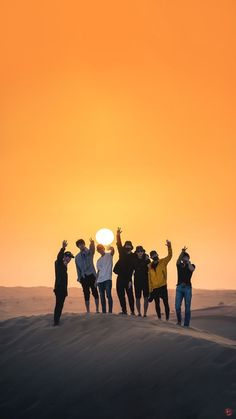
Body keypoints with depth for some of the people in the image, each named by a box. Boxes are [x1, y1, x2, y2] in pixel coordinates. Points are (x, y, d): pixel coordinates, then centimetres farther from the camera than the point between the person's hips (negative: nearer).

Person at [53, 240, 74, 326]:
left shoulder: (64, 265, 19)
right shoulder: (58, 263, -6)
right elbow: (59, 257, -29)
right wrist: (63, 248, -44)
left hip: (63, 289, 9)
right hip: (59, 288, -9)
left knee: (60, 305, 10)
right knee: (59, 304, -12)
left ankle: (57, 321, 15)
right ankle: (56, 321, -13)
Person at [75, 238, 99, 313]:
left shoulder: (89, 252, 3)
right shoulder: (77, 257, 12)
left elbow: (92, 249, -22)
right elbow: (78, 268, 16)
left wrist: (92, 243, -45)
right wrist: (79, 277, 7)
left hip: (91, 275, -2)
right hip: (83, 277, 2)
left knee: (95, 292, -4)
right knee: (86, 294, 3)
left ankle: (97, 309, 2)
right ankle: (88, 311, 6)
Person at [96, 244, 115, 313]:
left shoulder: (109, 255, 5)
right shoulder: (99, 260, 22)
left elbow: (112, 251, -18)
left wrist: (112, 249, -42)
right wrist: (96, 280, 14)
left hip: (107, 279, -6)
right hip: (100, 280, 6)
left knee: (108, 295, -13)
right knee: (102, 297, 4)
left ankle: (110, 312, -10)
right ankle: (104, 312, 7)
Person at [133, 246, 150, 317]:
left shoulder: (146, 259, 0)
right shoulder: (134, 260, 2)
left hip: (145, 280, -1)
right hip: (137, 280, 1)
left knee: (146, 297, -2)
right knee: (138, 298, 3)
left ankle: (145, 313, 3)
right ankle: (139, 313, 12)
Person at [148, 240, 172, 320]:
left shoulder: (163, 262, 1)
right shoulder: (150, 266, 7)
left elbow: (170, 255, -16)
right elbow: (149, 278, 8)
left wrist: (169, 246, -33)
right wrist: (150, 290, 5)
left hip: (163, 286, -3)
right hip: (154, 288, 3)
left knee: (165, 303, -3)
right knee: (157, 304, 10)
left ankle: (167, 318, 0)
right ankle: (159, 318, 20)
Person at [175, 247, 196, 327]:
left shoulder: (191, 265, 6)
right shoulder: (179, 265, 9)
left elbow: (192, 269, -19)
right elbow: (178, 261, -15)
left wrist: (188, 261, -9)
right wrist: (182, 252, -31)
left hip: (187, 288, -1)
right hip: (179, 287, 1)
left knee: (187, 308, -2)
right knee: (177, 306, -8)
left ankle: (186, 325, 6)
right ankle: (179, 320, 18)